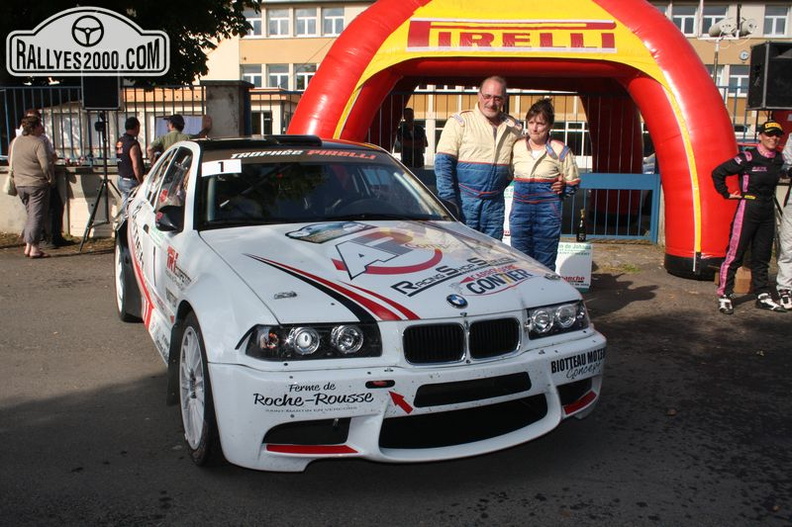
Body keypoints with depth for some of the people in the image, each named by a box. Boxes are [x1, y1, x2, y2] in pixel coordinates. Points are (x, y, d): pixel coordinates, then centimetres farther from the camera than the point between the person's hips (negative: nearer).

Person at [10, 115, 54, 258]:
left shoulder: (15, 142, 10)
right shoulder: (38, 143, -13)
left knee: (31, 214, 17)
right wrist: (51, 179, -7)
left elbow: (11, 164, 18)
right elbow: (46, 165, -20)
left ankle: (28, 245, 15)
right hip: (37, 184, -7)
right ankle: (34, 248, -3)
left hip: (20, 184, 7)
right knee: (37, 216, -2)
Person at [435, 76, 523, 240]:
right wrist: (448, 200, -17)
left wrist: (502, 184, 10)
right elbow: (443, 161, -9)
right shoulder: (460, 122, -4)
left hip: (495, 203, 5)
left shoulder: (514, 128, 11)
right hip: (464, 200, -4)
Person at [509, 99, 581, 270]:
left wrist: (562, 187, -8)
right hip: (520, 210, 3)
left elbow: (573, 184, 8)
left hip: (547, 213, -3)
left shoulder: (560, 151, -1)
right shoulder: (516, 147, 6)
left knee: (545, 266, 3)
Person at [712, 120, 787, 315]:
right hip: (748, 208, -6)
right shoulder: (748, 157, -11)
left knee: (762, 256, 13)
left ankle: (763, 296, 21)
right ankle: (724, 295, 1)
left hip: (768, 211, 6)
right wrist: (727, 194, -7)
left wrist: (767, 196, 13)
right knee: (735, 253, -5)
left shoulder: (779, 159, 7)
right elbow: (718, 172, -12)